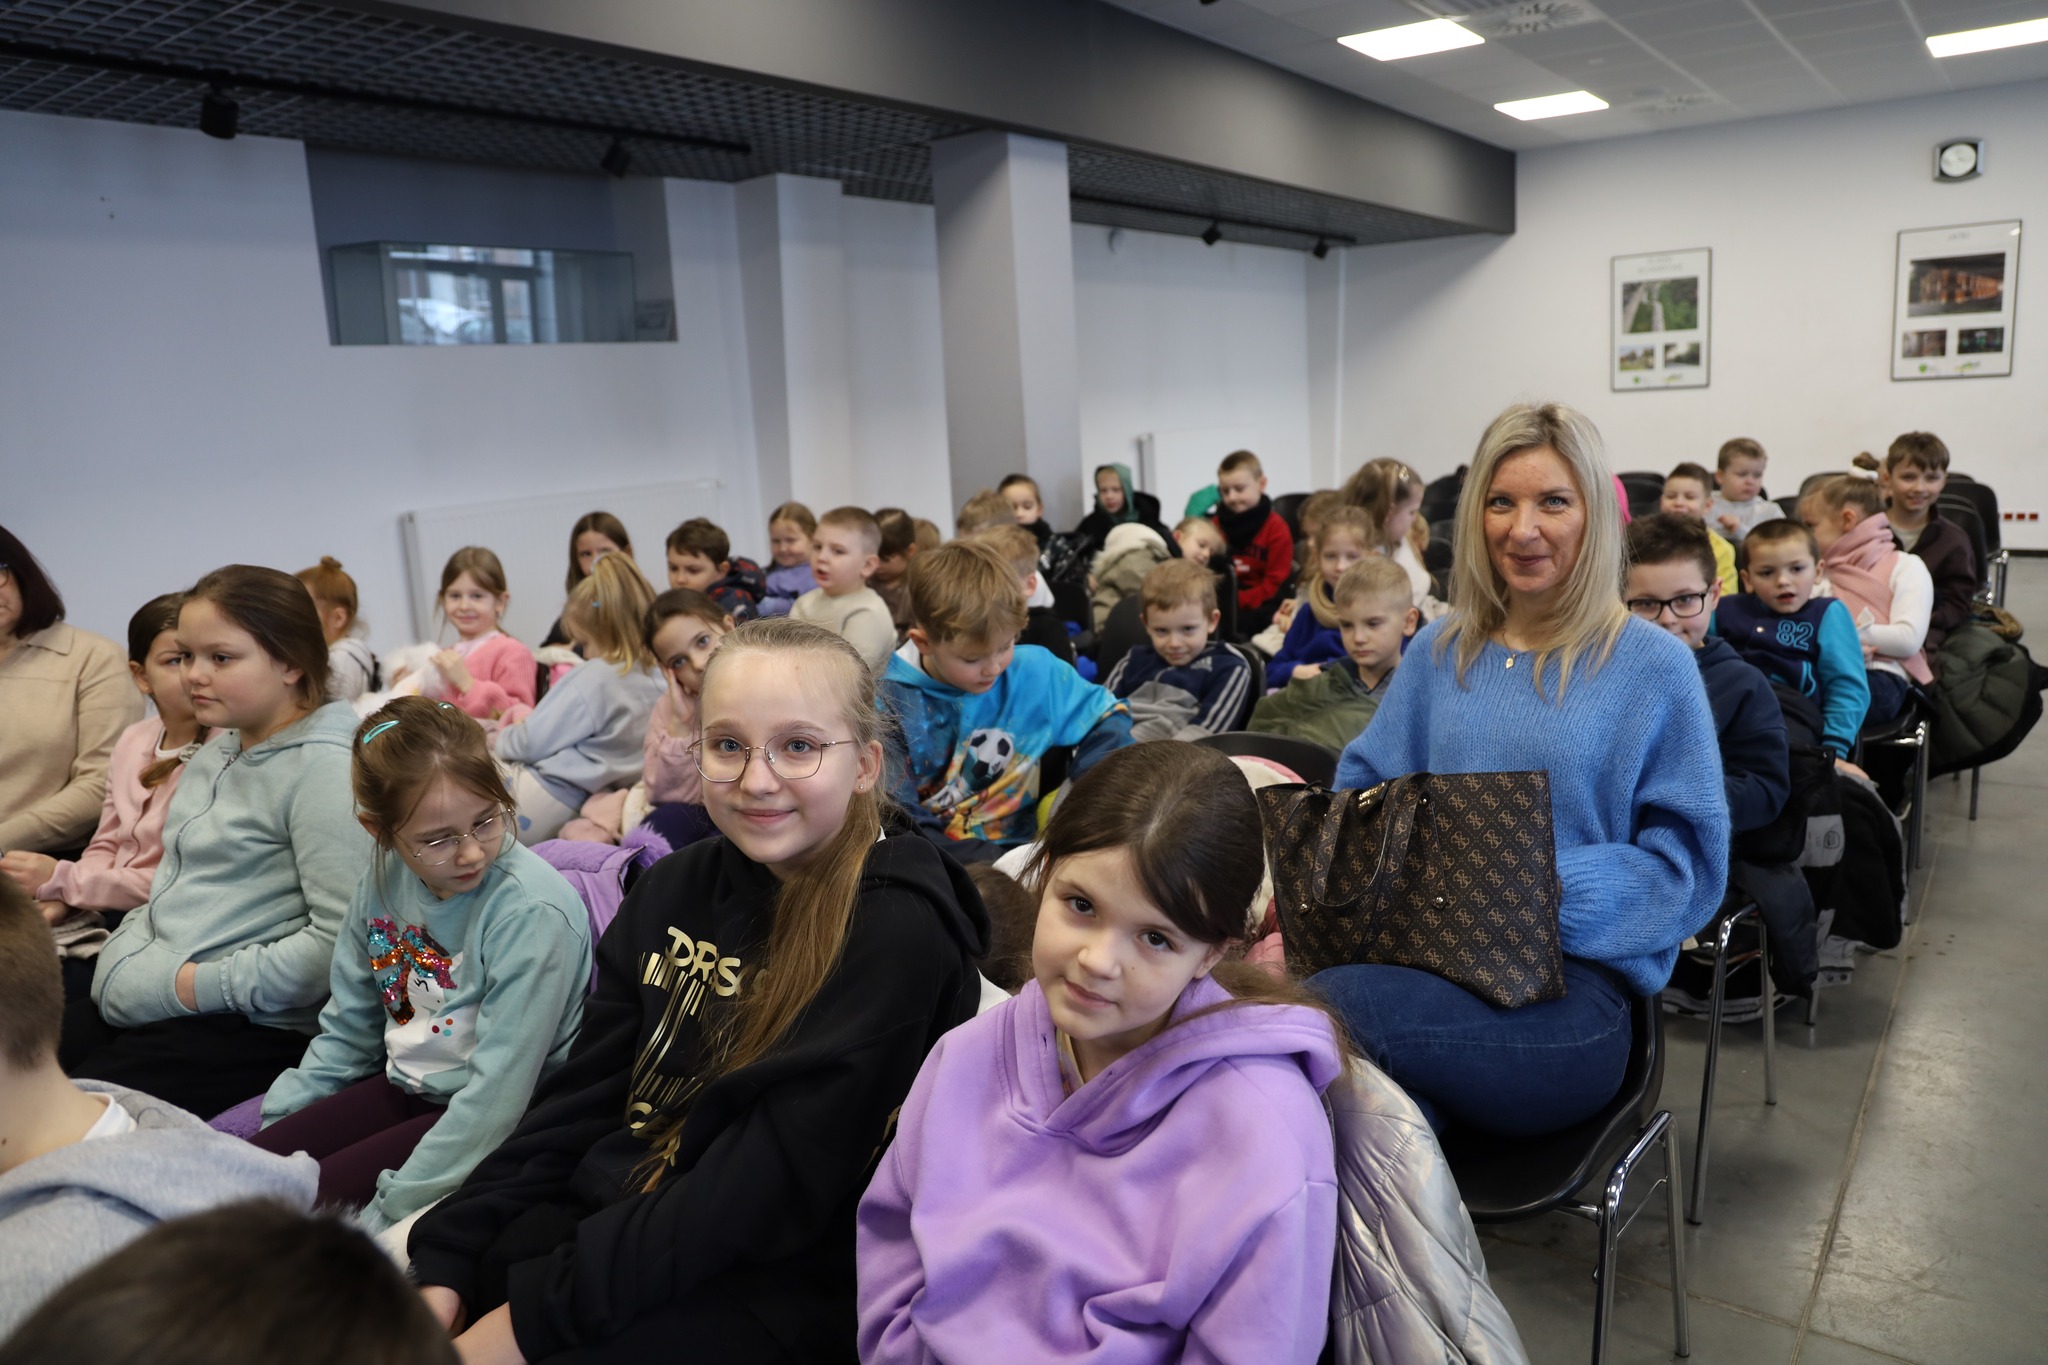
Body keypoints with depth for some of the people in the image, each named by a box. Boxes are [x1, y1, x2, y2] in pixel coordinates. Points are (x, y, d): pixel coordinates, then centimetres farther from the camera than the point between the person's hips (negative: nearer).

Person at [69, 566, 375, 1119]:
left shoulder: (321, 766, -15)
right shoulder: (214, 755, 15)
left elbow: (342, 940, -22)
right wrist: (119, 965, 4)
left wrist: (199, 984, -17)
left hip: (249, 1026, -9)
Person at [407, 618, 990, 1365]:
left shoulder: (897, 932, -18)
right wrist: (442, 1260, -6)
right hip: (609, 1216, 6)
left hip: (771, 1283, -5)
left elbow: (771, 1186, -22)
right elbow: (582, 1095, 4)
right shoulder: (674, 888, 4)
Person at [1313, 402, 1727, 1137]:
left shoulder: (1653, 665, 4)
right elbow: (1363, 785, 16)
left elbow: (1687, 863, -1)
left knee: (1336, 1005, -34)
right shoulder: (1440, 649, 17)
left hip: (1575, 979, -3)